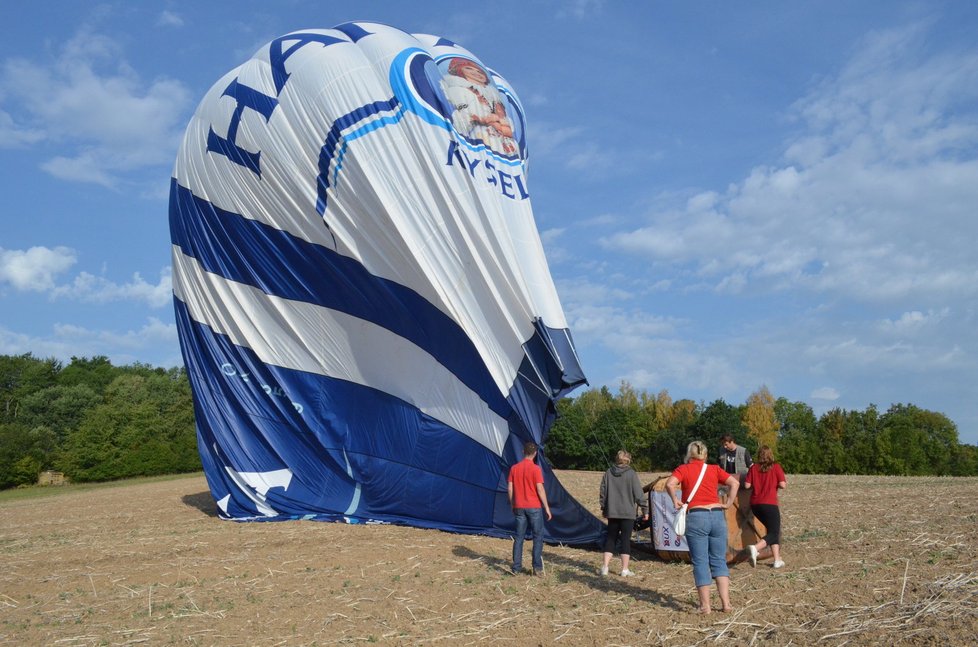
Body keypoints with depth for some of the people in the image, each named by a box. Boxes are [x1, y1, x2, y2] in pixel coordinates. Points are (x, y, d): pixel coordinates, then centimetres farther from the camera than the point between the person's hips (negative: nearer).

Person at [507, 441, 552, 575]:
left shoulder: (514, 468, 3)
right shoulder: (535, 469, -11)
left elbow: (510, 489, 4)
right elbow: (540, 489, -13)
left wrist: (512, 505, 16)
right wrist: (547, 507, -6)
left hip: (519, 507, 4)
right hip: (534, 507, -4)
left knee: (519, 537, 10)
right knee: (538, 536, 6)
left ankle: (516, 567, 10)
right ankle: (537, 567, 3)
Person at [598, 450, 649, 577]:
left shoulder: (608, 473, 2)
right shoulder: (631, 474, -9)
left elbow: (603, 492, 8)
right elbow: (639, 494, -7)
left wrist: (603, 508, 20)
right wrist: (645, 510, 2)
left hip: (612, 512, 3)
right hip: (627, 513, -3)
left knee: (611, 538, 12)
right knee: (626, 540, 3)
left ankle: (605, 566, 8)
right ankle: (625, 570, 6)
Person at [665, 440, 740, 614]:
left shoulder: (683, 469, 4)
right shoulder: (715, 469, 12)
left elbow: (669, 484, -14)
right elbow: (735, 483, 1)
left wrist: (675, 500, -1)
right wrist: (728, 503, 5)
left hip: (696, 517, -3)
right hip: (717, 515, 3)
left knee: (700, 562, 4)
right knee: (719, 561, 11)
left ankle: (705, 605, 6)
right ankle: (726, 603, 6)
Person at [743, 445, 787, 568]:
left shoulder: (753, 468, 4)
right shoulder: (776, 467, -4)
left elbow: (747, 485, 0)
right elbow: (782, 485, -10)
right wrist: (785, 483, 13)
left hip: (755, 505, 5)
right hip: (770, 504, -5)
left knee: (773, 530, 19)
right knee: (773, 533, 1)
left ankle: (777, 560, 14)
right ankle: (755, 548, -25)